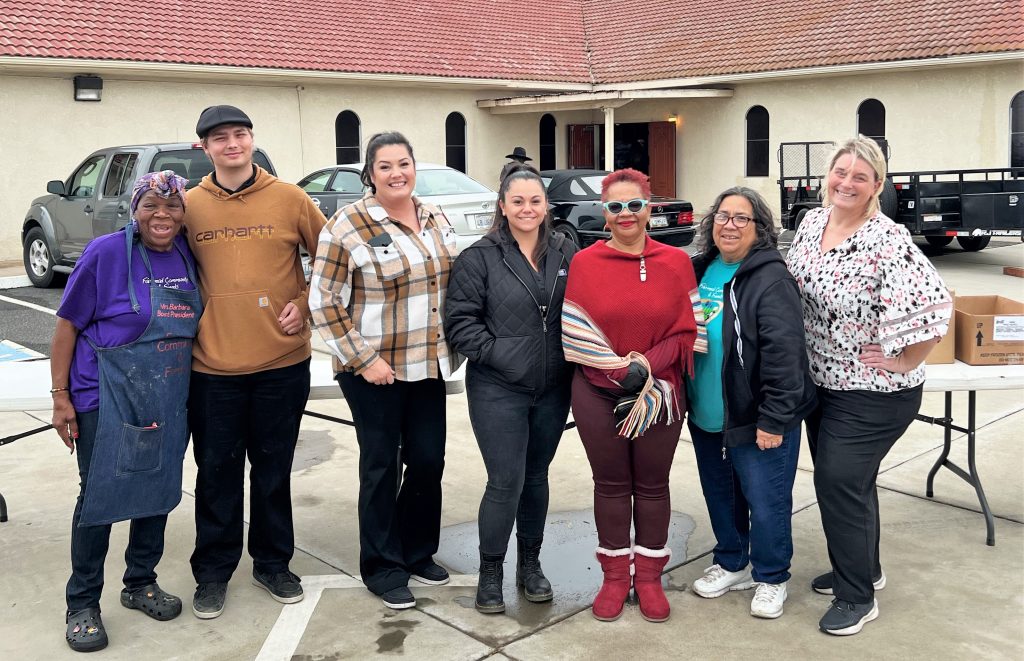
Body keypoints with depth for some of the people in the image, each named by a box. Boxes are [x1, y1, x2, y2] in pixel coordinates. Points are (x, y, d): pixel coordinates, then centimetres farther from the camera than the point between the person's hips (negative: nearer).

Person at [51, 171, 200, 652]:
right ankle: (82, 604, 18)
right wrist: (60, 395, -9)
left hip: (168, 403, 5)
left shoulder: (187, 255, 2)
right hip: (108, 401, -5)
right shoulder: (106, 253, -11)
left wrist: (189, 392, 10)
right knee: (100, 496, 2)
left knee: (159, 491, 13)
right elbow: (68, 325, -7)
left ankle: (141, 584, 32)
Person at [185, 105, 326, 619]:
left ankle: (273, 562, 29)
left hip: (281, 363, 0)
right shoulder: (189, 206, 2)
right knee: (216, 472, 10)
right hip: (213, 366, 1)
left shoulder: (289, 199, 0)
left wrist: (304, 303, -2)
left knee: (273, 470, 12)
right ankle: (213, 571, 26)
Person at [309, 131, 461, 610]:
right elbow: (324, 301, -12)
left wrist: (453, 344, 10)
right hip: (375, 370, -5)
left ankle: (418, 552, 31)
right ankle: (381, 566, 21)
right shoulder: (347, 226, -12)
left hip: (428, 366, 6)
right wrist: (363, 358, -14)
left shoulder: (435, 219, 7)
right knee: (382, 466, 5)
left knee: (428, 460, 11)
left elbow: (451, 283, 18)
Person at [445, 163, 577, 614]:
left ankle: (530, 564, 32)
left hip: (552, 390, 4)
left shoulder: (566, 255, 6)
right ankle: (490, 572, 16)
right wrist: (494, 354, -14)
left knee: (536, 477, 15)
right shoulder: (479, 258, -5)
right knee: (506, 482, -4)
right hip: (498, 390, -4)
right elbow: (459, 319, -7)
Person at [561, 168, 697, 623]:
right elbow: (574, 333, -5)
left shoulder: (676, 263, -1)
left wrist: (647, 364, -16)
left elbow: (686, 332, -1)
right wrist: (620, 368, -15)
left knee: (652, 484, 11)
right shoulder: (585, 263, -2)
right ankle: (615, 575, 26)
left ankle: (649, 576, 27)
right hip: (598, 393, 0)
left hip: (660, 394, 0)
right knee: (611, 484, 11)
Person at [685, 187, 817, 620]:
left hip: (756, 420, -7)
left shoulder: (770, 279, -16)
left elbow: (783, 354, -21)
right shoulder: (701, 270, 7)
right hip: (706, 417, 7)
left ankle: (770, 578, 25)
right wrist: (685, 399, 13)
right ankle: (732, 564, 39)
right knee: (720, 495, 20)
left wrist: (774, 419, -23)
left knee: (765, 501, 5)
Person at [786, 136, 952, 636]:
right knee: (849, 481, 19)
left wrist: (901, 362, -19)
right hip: (822, 382, 8)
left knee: (839, 483, -4)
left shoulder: (888, 243, -22)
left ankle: (857, 598, 14)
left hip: (872, 393, -7)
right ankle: (863, 569, 39)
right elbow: (790, 283, 16)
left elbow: (932, 305, -27)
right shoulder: (811, 222, 2)